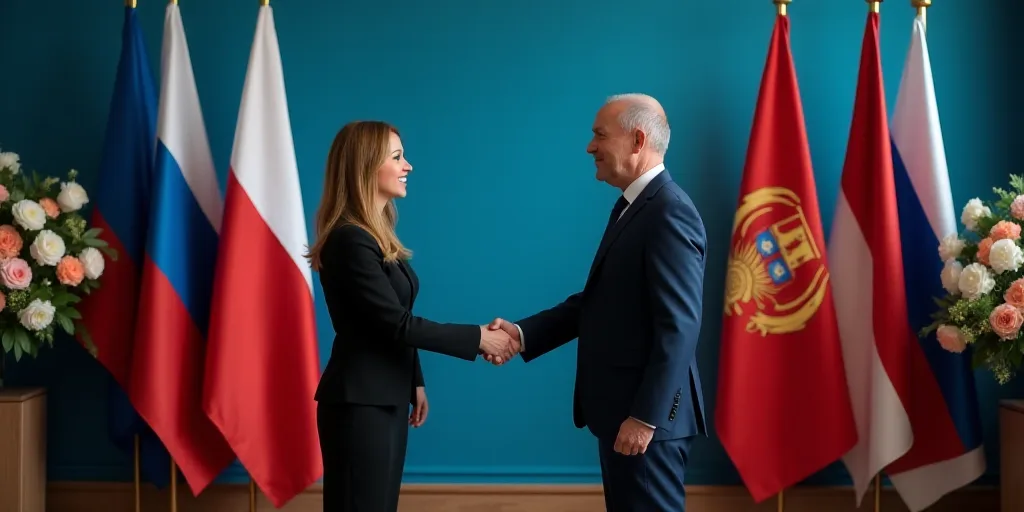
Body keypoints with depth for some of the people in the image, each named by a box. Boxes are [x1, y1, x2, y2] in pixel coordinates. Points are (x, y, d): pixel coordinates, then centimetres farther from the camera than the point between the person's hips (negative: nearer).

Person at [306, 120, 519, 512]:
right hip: (359, 402, -9)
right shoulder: (350, 240, -18)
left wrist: (414, 381, 16)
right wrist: (478, 338, -16)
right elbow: (396, 324, -20)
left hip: (386, 397, 9)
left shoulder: (378, 236, 10)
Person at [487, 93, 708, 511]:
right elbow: (597, 301, 14)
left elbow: (679, 327, -23)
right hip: (622, 407, 10)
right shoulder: (630, 206, 13)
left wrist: (645, 417, -23)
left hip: (647, 413, -10)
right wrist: (522, 333, 3)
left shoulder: (670, 213, -18)